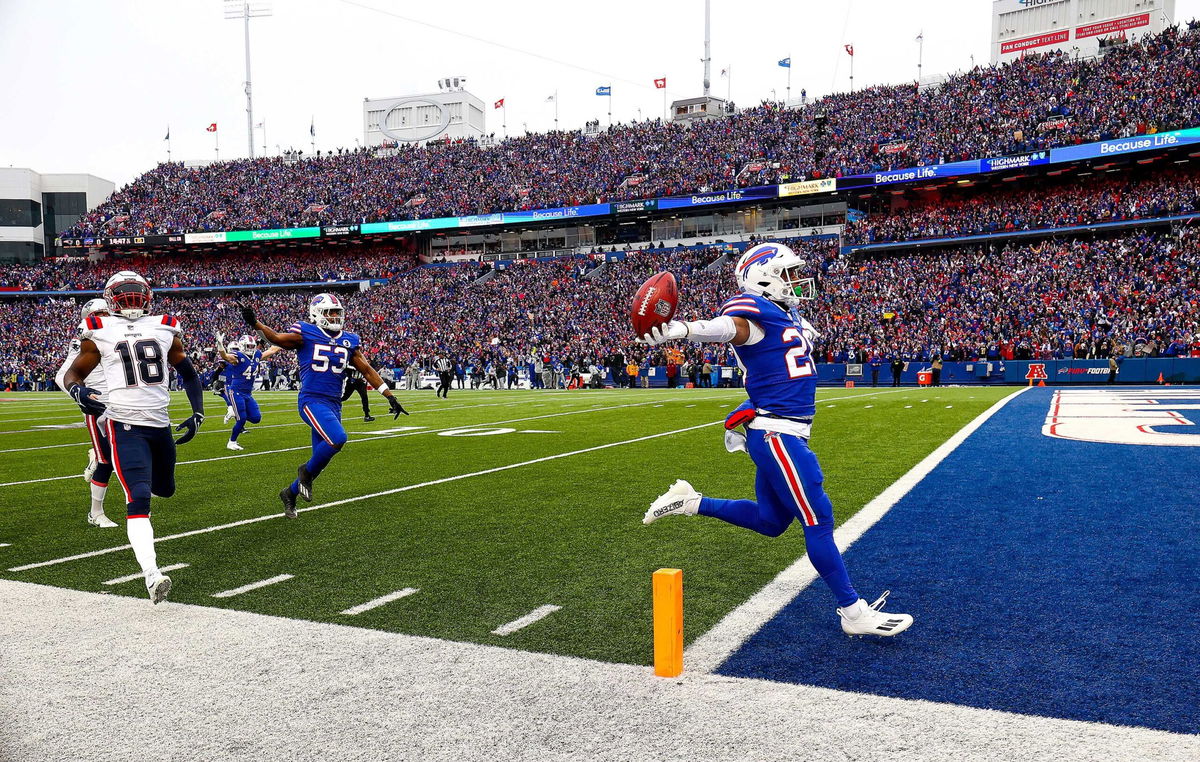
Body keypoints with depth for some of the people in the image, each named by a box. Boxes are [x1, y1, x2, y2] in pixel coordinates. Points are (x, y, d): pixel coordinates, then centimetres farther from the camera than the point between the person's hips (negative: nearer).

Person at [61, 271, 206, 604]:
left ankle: (137, 479, 56)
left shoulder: (164, 328, 10)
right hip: (125, 424, -4)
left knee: (164, 490, 20)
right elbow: (73, 373, 8)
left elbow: (188, 373, 18)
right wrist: (79, 391, -16)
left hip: (161, 423, 4)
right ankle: (151, 573, -21)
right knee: (139, 499, -17)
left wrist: (198, 414, 8)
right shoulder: (99, 332, 2)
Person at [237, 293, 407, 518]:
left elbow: (367, 371, 15)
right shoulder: (305, 334, -2)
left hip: (334, 404, 6)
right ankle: (306, 472, 0)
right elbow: (277, 339, -15)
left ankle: (290, 493, 31)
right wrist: (254, 323, -33)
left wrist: (391, 397, 12)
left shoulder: (349, 341, 12)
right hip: (312, 400, -6)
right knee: (337, 438, -27)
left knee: (321, 459, 8)